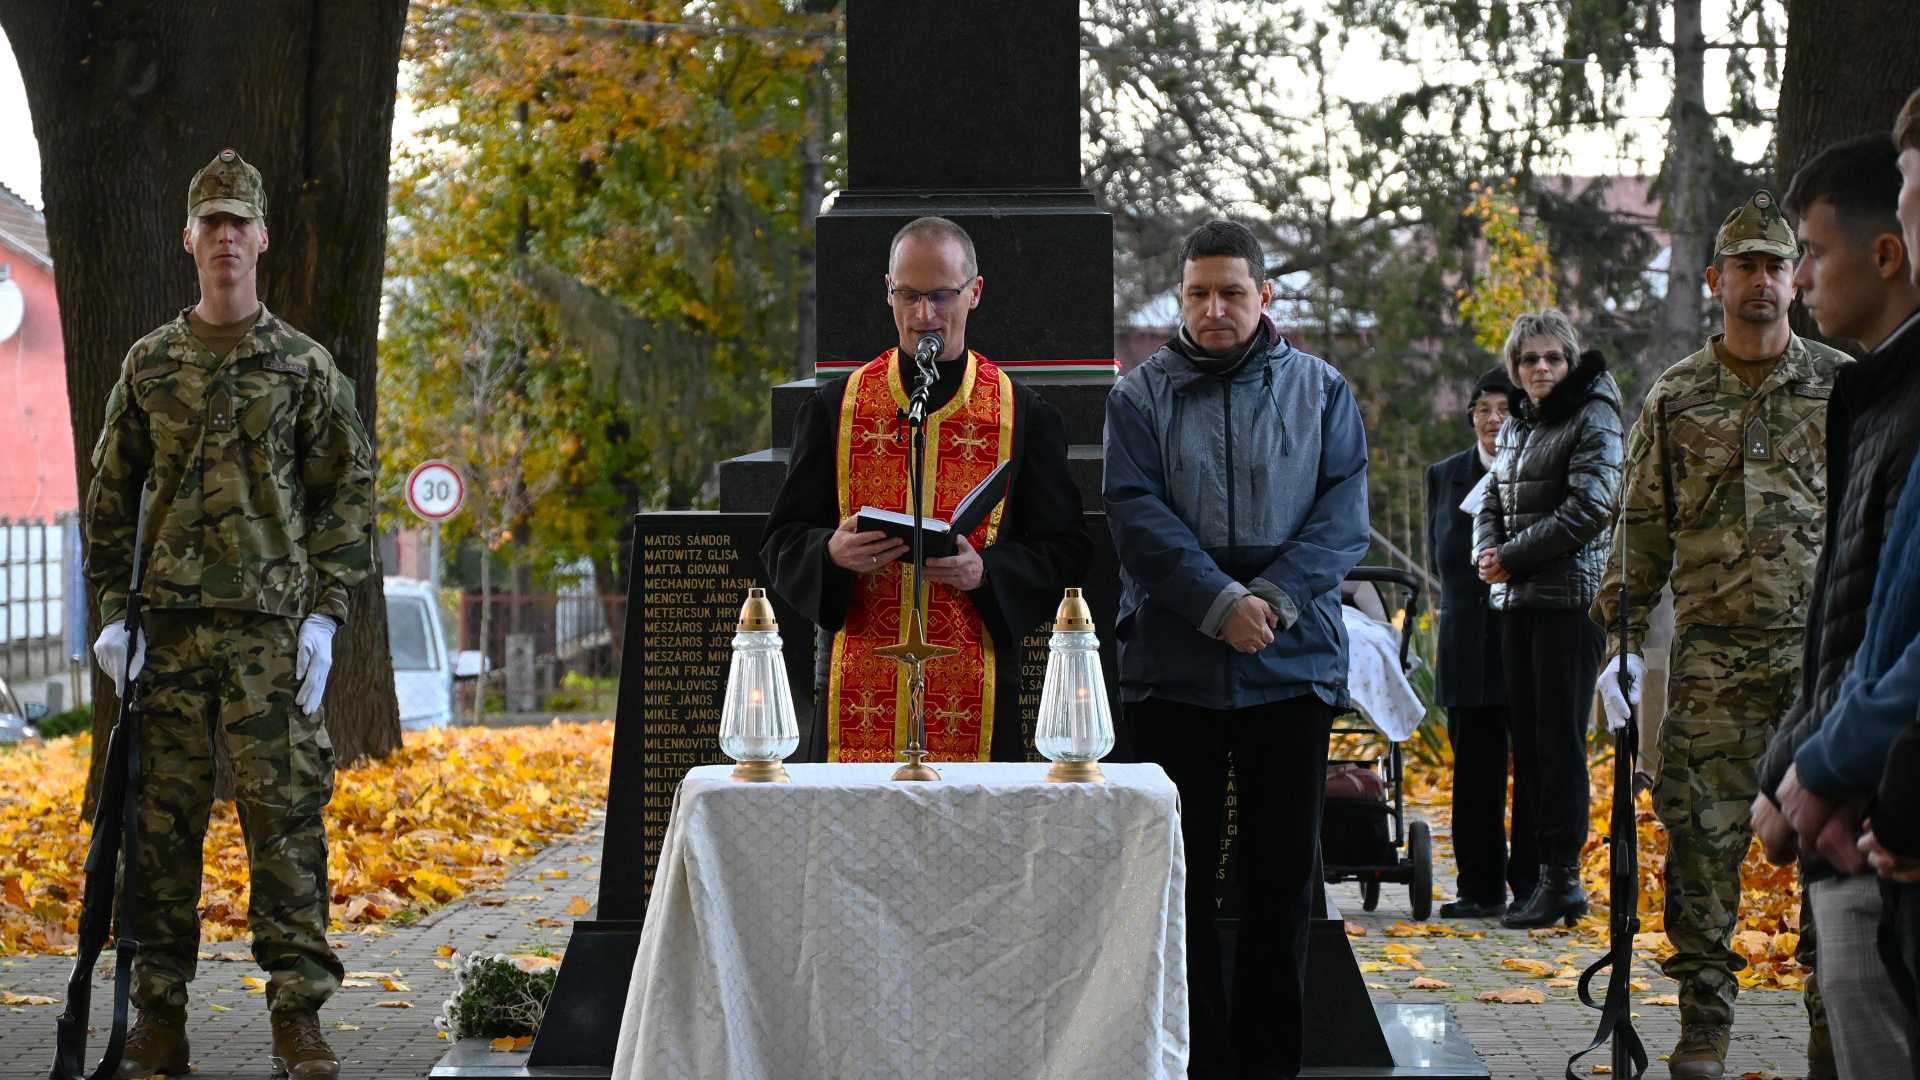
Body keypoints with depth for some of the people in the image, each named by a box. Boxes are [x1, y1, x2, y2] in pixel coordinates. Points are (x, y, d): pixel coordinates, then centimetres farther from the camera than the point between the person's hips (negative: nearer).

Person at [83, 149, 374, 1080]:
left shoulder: (305, 367, 6)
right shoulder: (149, 365, 11)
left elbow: (347, 496, 5)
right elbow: (109, 496, 13)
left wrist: (323, 616, -4)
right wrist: (112, 611, 3)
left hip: (272, 627, -2)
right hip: (167, 625, 2)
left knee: (285, 816, -5)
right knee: (161, 819, 3)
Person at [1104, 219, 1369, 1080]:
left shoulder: (1321, 392, 7)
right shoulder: (1140, 397, 4)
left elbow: (1344, 517, -1)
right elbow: (1137, 517, -7)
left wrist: (1273, 598, -16)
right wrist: (1220, 604, -18)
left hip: (1294, 666, 1)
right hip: (1173, 670, -1)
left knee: (1282, 876, 5)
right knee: (1180, 876, 3)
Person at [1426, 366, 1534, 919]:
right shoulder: (1446, 475, 14)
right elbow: (1441, 557, 10)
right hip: (1469, 641, 3)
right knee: (1474, 768, 4)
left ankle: (1531, 885, 7)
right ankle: (1480, 887, 11)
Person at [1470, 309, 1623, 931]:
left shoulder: (1592, 420, -6)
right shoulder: (1514, 427, 18)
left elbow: (1588, 509, -15)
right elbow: (1492, 502, 20)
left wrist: (1513, 556, -12)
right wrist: (1487, 552, -2)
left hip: (1571, 596, -8)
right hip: (1517, 600, 8)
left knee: (1560, 735, -9)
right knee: (1527, 738, 7)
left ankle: (1563, 876, -7)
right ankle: (1548, 872, 11)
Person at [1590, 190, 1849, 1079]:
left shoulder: (1843, 386, 7)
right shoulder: (1675, 398, 8)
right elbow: (1641, 530, 10)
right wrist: (1621, 644, 4)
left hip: (1825, 646, 0)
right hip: (1713, 653, 1)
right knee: (1703, 836, -1)